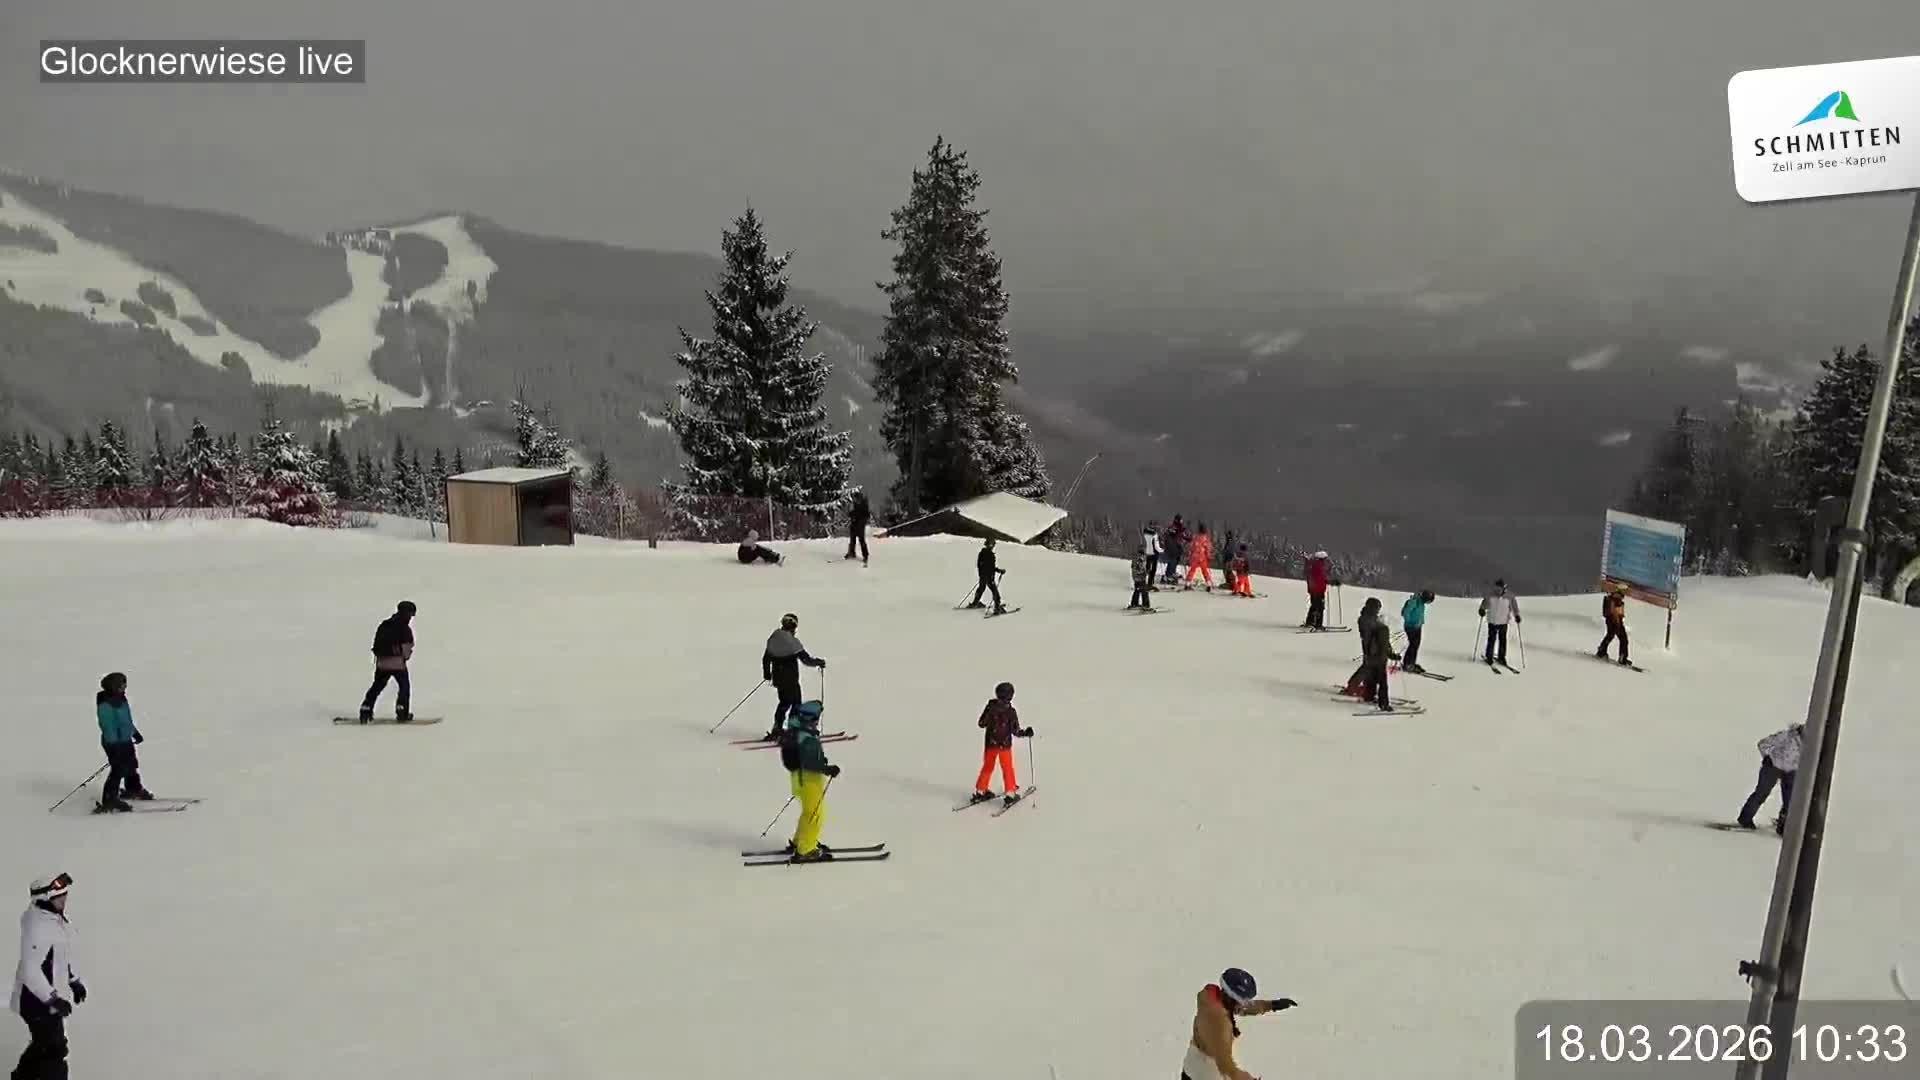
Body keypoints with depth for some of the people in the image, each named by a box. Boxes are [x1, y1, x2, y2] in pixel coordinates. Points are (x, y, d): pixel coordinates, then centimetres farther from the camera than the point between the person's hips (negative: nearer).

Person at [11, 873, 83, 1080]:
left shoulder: (55, 917, 3)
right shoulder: (36, 927, -27)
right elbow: (30, 971, -29)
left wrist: (74, 981, 22)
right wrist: (53, 999, -28)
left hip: (51, 995, 10)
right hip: (37, 999, -10)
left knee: (43, 1044, 26)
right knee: (54, 1050, -3)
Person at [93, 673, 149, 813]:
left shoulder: (120, 699, 5)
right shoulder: (105, 705, -24)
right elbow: (108, 727, -25)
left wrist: (135, 732, 28)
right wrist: (114, 746, -25)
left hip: (126, 740, 10)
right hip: (114, 743, -10)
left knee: (131, 765, 24)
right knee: (118, 769, -9)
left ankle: (133, 789, 45)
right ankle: (109, 800, -1)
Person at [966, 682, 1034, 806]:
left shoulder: (990, 707, -7)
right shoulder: (1010, 711, -16)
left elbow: (981, 723, 1)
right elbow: (1015, 730, -13)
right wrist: (1026, 733, 2)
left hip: (990, 743, 4)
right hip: (1004, 745, -3)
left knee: (987, 767, 15)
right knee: (1007, 769, 9)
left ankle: (980, 792, 20)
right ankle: (1011, 793, 11)